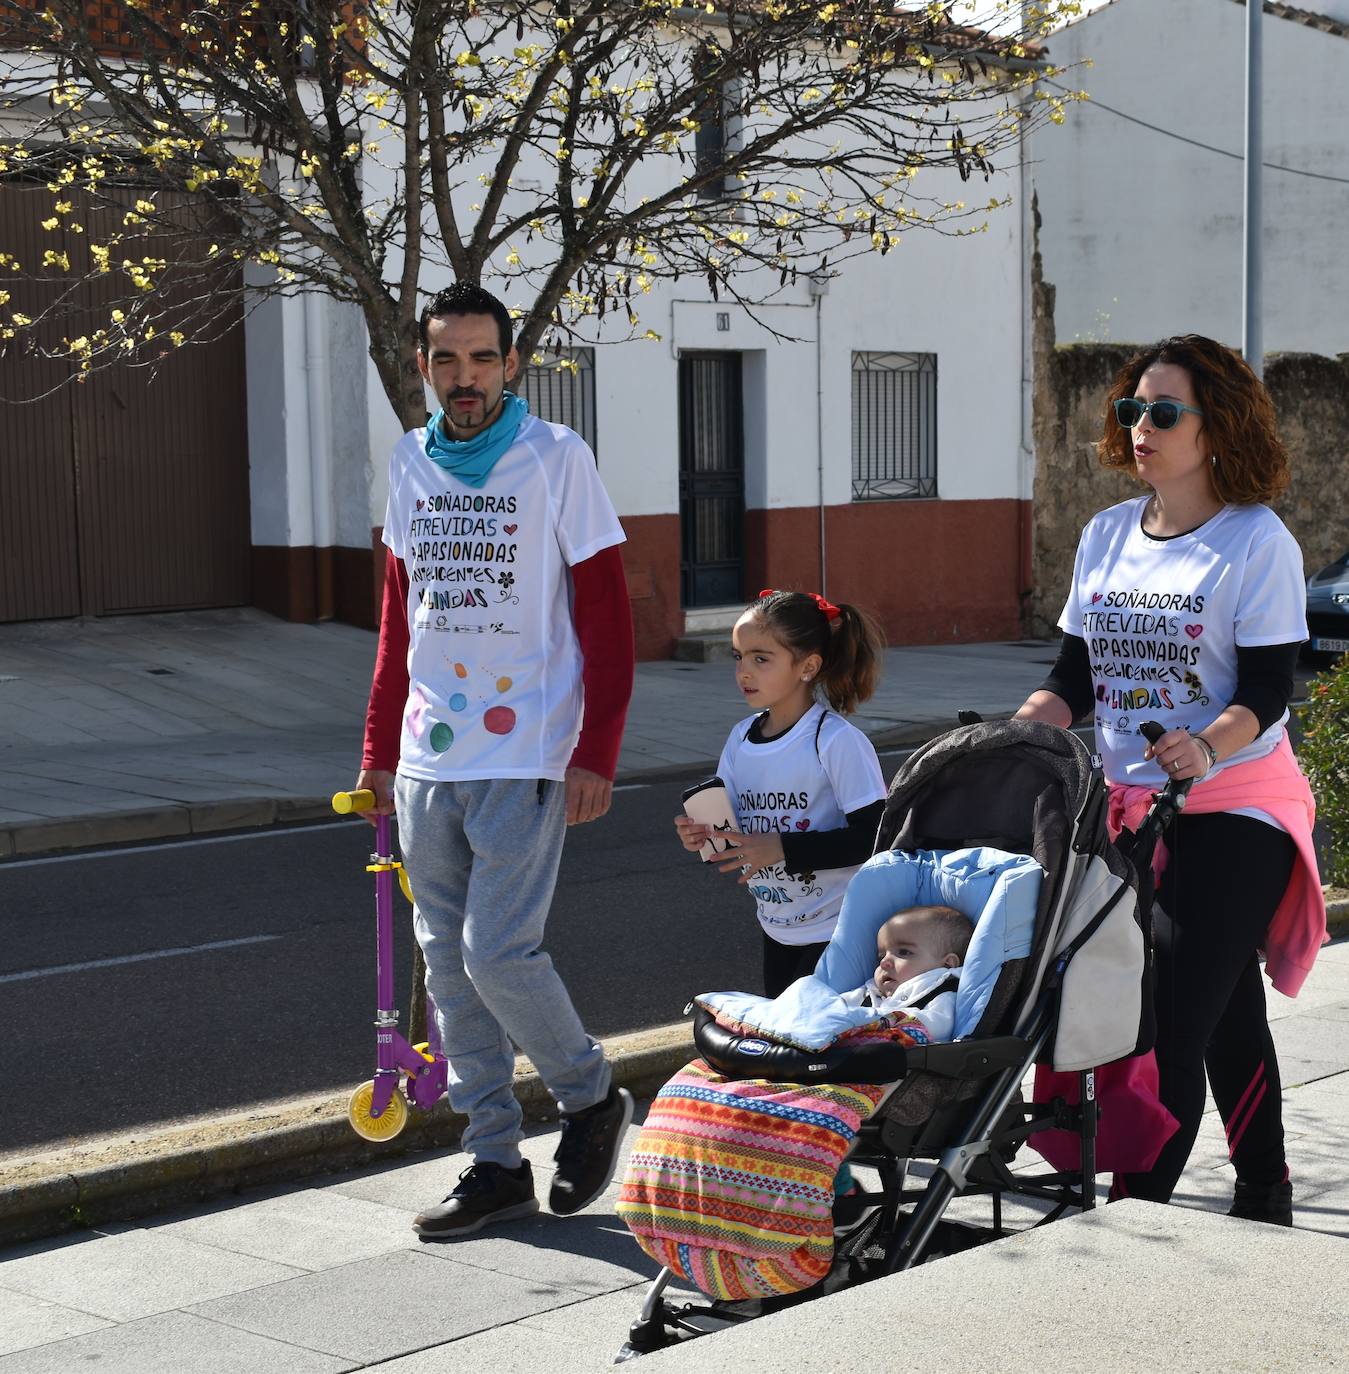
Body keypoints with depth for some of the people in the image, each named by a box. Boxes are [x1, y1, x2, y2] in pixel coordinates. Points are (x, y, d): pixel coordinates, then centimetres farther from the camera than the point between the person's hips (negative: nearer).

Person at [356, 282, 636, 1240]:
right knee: (449, 963, 7)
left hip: (527, 758, -6)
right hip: (428, 761, 6)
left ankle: (591, 1096, 15)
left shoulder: (557, 458, -5)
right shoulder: (411, 463, 11)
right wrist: (380, 750, 16)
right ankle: (496, 1162, 17)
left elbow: (607, 613, -6)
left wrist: (596, 754, -13)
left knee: (498, 953, -11)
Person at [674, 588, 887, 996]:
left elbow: (872, 836, -22)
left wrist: (781, 849, -26)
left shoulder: (837, 741, -18)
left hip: (836, 931, -7)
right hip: (776, 929, 7)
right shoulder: (741, 738, 3)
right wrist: (703, 835, -11)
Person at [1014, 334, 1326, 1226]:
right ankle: (1265, 1198, 28)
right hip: (1131, 806, 6)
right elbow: (1075, 678, 12)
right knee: (1226, 1015, 16)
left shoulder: (1257, 540, -7)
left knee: (1175, 1023, -12)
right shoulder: (1108, 534, 10)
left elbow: (1268, 689, -13)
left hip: (1234, 807, -6)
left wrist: (1208, 747, -32)